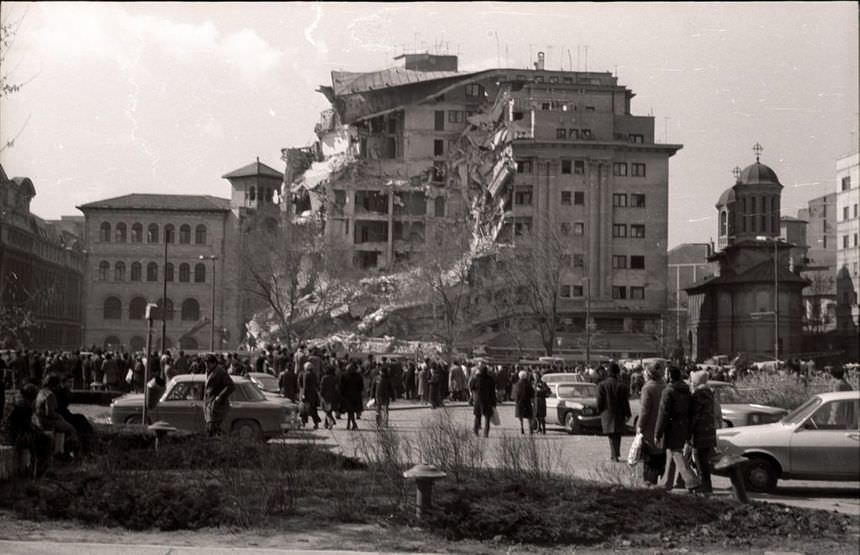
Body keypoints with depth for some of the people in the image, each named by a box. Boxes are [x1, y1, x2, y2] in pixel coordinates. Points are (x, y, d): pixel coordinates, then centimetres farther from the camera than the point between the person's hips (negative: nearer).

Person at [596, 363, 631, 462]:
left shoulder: (602, 385, -7)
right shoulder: (622, 385, -6)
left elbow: (599, 401, -5)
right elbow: (626, 402, -4)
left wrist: (600, 411, 10)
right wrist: (627, 414, 2)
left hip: (607, 414, -1)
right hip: (619, 414, 1)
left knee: (612, 436, 3)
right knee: (618, 434, 16)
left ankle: (615, 456, -4)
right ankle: (617, 454, 19)